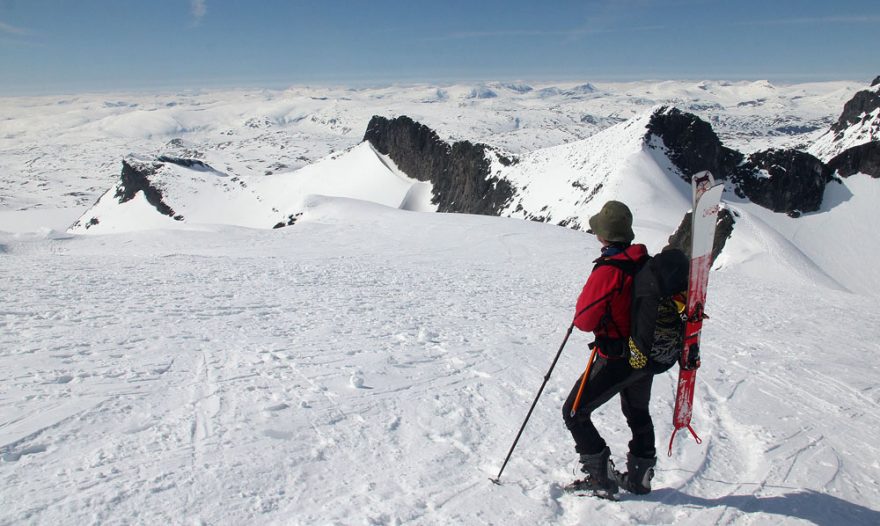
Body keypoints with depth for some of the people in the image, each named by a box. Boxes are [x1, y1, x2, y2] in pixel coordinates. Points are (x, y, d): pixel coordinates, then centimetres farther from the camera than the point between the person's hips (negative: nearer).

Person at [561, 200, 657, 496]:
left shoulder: (607, 271, -25)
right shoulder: (647, 263, -2)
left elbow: (585, 321, -21)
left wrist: (583, 307, -1)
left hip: (616, 360, -8)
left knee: (574, 413, 5)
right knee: (638, 413, 27)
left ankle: (602, 477, 9)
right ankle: (640, 477, 39)